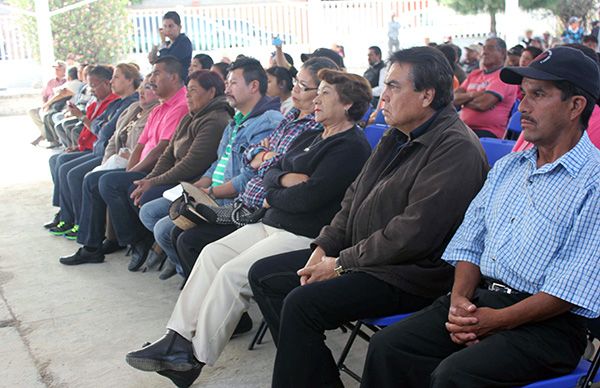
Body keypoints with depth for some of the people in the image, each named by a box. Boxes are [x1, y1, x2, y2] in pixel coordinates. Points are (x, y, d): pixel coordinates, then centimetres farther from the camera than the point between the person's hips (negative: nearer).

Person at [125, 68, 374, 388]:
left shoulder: (352, 147, -12)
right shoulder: (311, 137, 19)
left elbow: (309, 196, -21)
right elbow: (271, 173, 15)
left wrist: (272, 198, -2)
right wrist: (286, 179, -9)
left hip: (304, 236, -9)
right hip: (272, 224, 10)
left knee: (233, 272, -20)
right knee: (212, 253, -3)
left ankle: (196, 358, -8)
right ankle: (178, 338, -2)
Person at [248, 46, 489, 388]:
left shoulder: (457, 149, -18)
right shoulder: (399, 137, 12)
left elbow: (414, 233, -25)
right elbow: (356, 196, 16)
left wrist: (342, 264, -17)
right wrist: (324, 247, 2)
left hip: (409, 274, -10)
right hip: (358, 255, 10)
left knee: (301, 304, -28)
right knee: (264, 275, 7)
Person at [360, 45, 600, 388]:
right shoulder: (506, 168, 16)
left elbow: (572, 288, -15)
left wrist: (497, 320, -19)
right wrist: (459, 300, -4)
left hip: (547, 322, -6)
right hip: (479, 298, 7)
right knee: (388, 347, -11)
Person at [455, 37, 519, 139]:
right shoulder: (474, 74, 19)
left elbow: (483, 104, -16)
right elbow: (455, 98, 8)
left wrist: (464, 100, 2)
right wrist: (471, 94, -11)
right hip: (465, 128, 7)